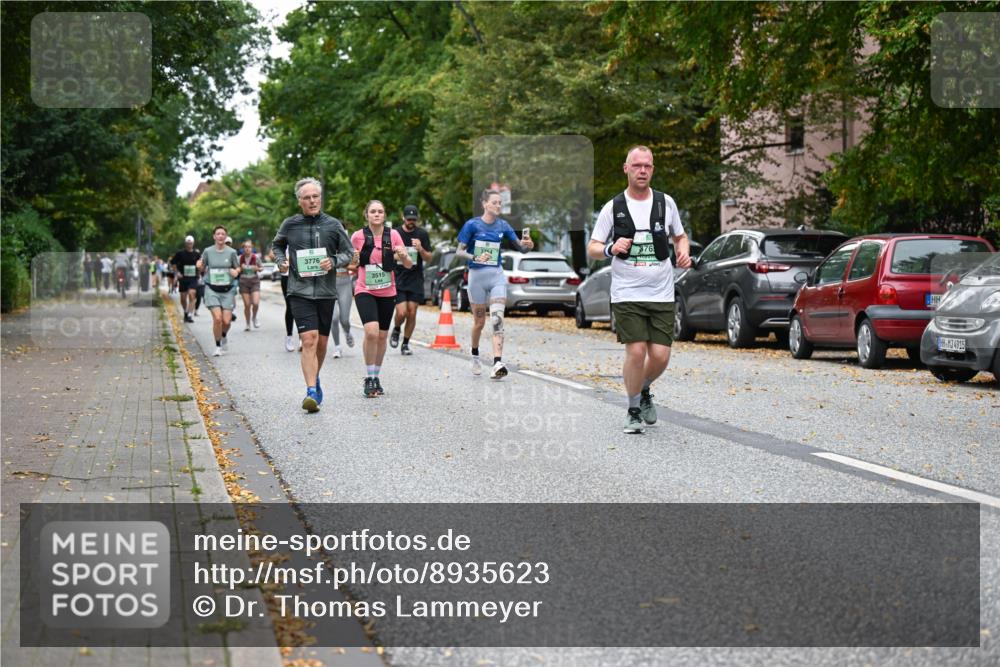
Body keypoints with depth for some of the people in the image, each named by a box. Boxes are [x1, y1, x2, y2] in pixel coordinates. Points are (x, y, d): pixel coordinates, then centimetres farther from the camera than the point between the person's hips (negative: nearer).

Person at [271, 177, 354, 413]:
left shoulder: (333, 225, 3)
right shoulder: (290, 225, 2)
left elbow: (348, 252, 10)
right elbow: (277, 245, 21)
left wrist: (334, 262, -9)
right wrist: (281, 261, 3)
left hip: (326, 291, 2)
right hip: (300, 291, -2)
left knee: (322, 342, 13)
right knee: (309, 340, -16)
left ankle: (314, 380, 38)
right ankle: (311, 391, -18)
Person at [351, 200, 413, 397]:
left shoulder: (393, 235, -2)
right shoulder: (358, 236, -4)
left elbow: (409, 265, 0)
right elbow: (351, 264, 7)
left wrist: (403, 255, -22)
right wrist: (353, 261, -16)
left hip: (387, 292, 3)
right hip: (365, 291, -3)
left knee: (382, 336, 10)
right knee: (371, 332, -21)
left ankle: (376, 377, 27)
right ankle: (369, 378, -9)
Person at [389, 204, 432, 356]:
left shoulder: (422, 234, 5)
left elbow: (428, 258, 4)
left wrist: (420, 249, -14)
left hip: (416, 280, 2)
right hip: (398, 280, -2)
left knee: (412, 313, -1)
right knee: (401, 313, -13)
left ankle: (405, 344, 15)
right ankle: (396, 330, 20)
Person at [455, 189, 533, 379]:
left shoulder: (503, 226, 5)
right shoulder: (472, 225, -4)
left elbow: (520, 247, 6)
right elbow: (459, 251, -4)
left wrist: (527, 245, -17)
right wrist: (475, 258, -22)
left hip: (497, 276, 2)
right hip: (477, 276, -2)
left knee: (497, 319, -14)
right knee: (479, 322, 8)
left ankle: (497, 364, -24)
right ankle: (475, 355, 36)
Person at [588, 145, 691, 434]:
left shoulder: (665, 202, 7)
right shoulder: (613, 208, 2)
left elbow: (680, 236, 20)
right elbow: (592, 248, 5)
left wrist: (684, 252, -2)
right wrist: (610, 249, -16)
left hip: (661, 294, 2)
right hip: (627, 294, -2)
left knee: (660, 355, -4)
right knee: (636, 351, -13)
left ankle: (644, 391, 29)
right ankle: (634, 410, 8)